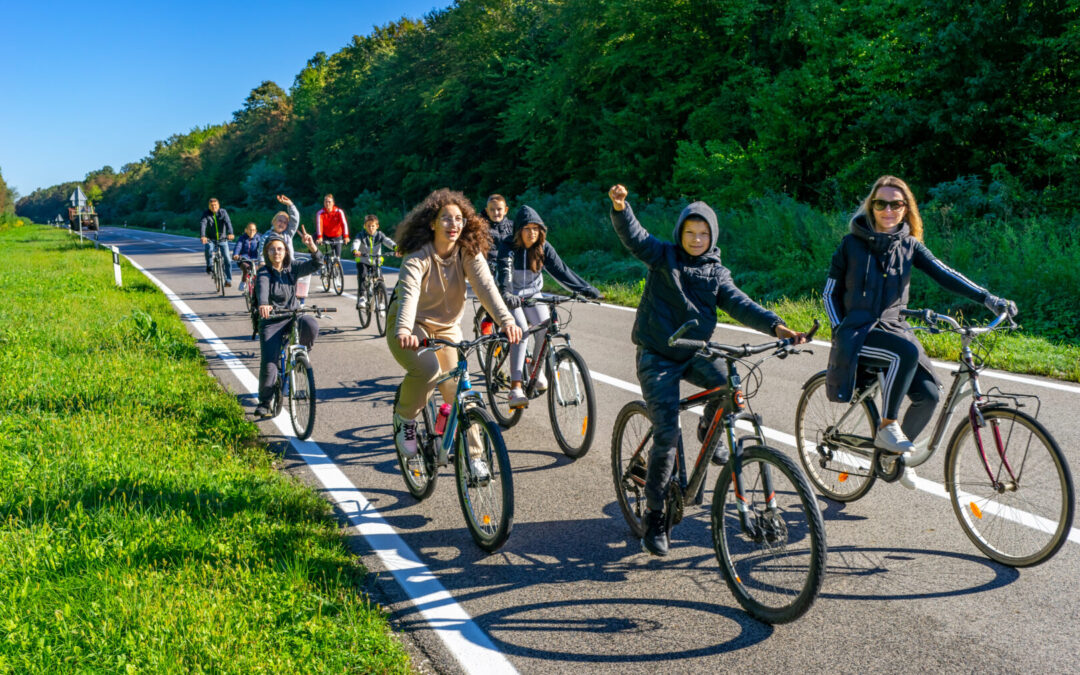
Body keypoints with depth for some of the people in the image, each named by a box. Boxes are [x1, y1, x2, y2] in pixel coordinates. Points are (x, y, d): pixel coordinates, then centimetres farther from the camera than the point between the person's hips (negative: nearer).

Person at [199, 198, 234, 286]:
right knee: (207, 248, -33)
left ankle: (228, 280, 1)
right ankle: (209, 266, -9)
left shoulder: (223, 212, -6)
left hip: (222, 239, 1)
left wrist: (230, 233, -42)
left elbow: (228, 222, -22)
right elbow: (202, 224, -23)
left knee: (227, 259, -8)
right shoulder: (206, 214, -7)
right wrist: (202, 236, -42)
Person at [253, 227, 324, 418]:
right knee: (269, 363, -11)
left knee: (311, 325, -32)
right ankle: (264, 402, 11)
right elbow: (262, 289, -30)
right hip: (271, 321, -2)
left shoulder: (292, 268, 2)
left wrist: (311, 246, -29)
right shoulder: (264, 273, -9)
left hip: (293, 315, 3)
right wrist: (263, 304, -53)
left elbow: (315, 265, -10)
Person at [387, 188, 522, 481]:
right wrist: (404, 330, -59)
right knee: (427, 369, -32)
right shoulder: (418, 257, -24)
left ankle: (473, 455, 10)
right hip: (411, 326, -4)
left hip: (446, 327, 4)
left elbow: (486, 286, -27)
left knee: (458, 389, -5)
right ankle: (404, 419, -4)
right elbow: (409, 293, -39)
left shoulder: (469, 253, -14)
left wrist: (507, 320, -44)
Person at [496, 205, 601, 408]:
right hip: (512, 297, -4)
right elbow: (505, 273, -34)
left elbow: (561, 270, -12)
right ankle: (515, 388, -31)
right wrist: (507, 295, -54)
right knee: (520, 329, -27)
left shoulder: (543, 248, -8)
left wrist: (587, 289, -21)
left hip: (533, 294, 4)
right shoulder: (508, 247, -19)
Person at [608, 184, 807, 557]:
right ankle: (655, 516, 3)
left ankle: (709, 432, 6)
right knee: (666, 434, -11)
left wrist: (776, 325, -21)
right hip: (657, 357, -3)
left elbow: (740, 305, -6)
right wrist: (620, 207, -38)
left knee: (730, 382, -27)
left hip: (694, 354, 3)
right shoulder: (663, 257, -2)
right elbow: (632, 235, -17)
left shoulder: (717, 273, 6)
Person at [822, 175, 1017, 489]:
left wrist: (987, 298, -17)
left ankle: (897, 452, 13)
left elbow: (944, 274, -4)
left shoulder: (909, 245, 7)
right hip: (858, 333, -4)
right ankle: (887, 428, -17)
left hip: (893, 328, 4)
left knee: (928, 395, -13)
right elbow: (830, 292, 3)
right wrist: (841, 332, -9)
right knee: (907, 352, -34)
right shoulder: (851, 244, -1)